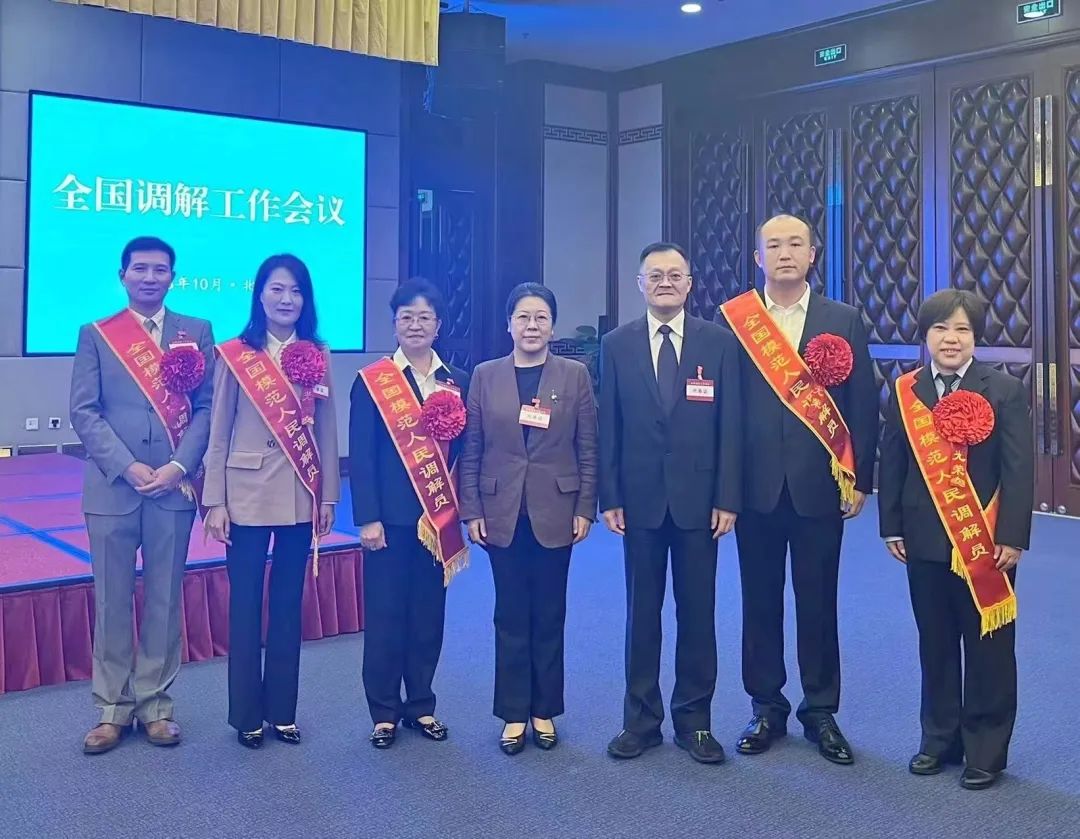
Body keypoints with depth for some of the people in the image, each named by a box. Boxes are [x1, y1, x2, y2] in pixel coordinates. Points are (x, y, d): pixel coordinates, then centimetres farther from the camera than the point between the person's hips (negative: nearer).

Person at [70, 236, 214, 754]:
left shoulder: (197, 333, 8)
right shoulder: (96, 335, 7)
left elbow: (207, 407, 2)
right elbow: (83, 412, 0)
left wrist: (179, 465, -11)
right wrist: (127, 467, -12)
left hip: (174, 486, 0)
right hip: (111, 486, 0)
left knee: (165, 599, 7)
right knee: (111, 601, 6)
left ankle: (156, 705, 18)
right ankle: (113, 708, 18)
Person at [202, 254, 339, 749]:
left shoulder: (318, 355, 5)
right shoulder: (234, 355, -3)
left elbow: (326, 430, 7)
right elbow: (218, 434, -2)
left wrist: (329, 495, 4)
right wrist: (215, 501, -6)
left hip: (301, 496, 3)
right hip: (247, 493, -2)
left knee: (289, 603, 11)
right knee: (246, 603, 5)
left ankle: (282, 709, 23)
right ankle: (247, 714, 19)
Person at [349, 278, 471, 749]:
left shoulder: (457, 382, 7)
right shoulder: (370, 381, -1)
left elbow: (465, 450, 6)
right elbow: (361, 456, -5)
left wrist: (460, 510, -5)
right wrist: (367, 518, -11)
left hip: (438, 516, 3)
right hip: (390, 517, -2)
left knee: (429, 614, 10)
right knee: (385, 614, 4)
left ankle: (421, 705, 24)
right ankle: (384, 712, 18)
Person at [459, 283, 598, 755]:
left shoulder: (575, 375, 2)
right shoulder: (485, 376, 4)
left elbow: (588, 448, 1)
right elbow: (471, 450, 3)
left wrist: (585, 508, -4)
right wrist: (471, 510, -2)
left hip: (554, 512, 0)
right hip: (502, 513, 1)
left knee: (549, 615, 8)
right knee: (511, 616, 7)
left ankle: (544, 710, 22)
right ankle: (513, 713, 18)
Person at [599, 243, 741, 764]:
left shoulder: (719, 342, 1)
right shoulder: (617, 344, 4)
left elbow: (730, 425, -1)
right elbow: (609, 427, 3)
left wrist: (728, 498, -5)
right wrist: (610, 497, -2)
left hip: (698, 498, 0)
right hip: (640, 498, 1)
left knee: (697, 611, 8)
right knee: (642, 612, 9)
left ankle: (693, 719, 21)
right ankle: (641, 719, 21)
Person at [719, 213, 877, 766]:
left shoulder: (844, 321, 3)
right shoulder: (733, 321, 1)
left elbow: (864, 405, 3)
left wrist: (860, 480, -1)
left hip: (821, 485, 0)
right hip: (756, 487, 0)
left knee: (818, 602, 8)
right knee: (760, 601, 9)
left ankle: (821, 710, 23)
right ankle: (767, 707, 24)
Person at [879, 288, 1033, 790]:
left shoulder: (1005, 391, -3)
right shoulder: (904, 392, 5)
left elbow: (1019, 469, -6)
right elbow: (892, 462, 7)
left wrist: (1012, 537, -12)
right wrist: (892, 527, 3)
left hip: (986, 541, -3)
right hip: (925, 541, 3)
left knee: (987, 646, 5)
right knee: (935, 643, 12)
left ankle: (986, 750, 18)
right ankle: (939, 738, 26)